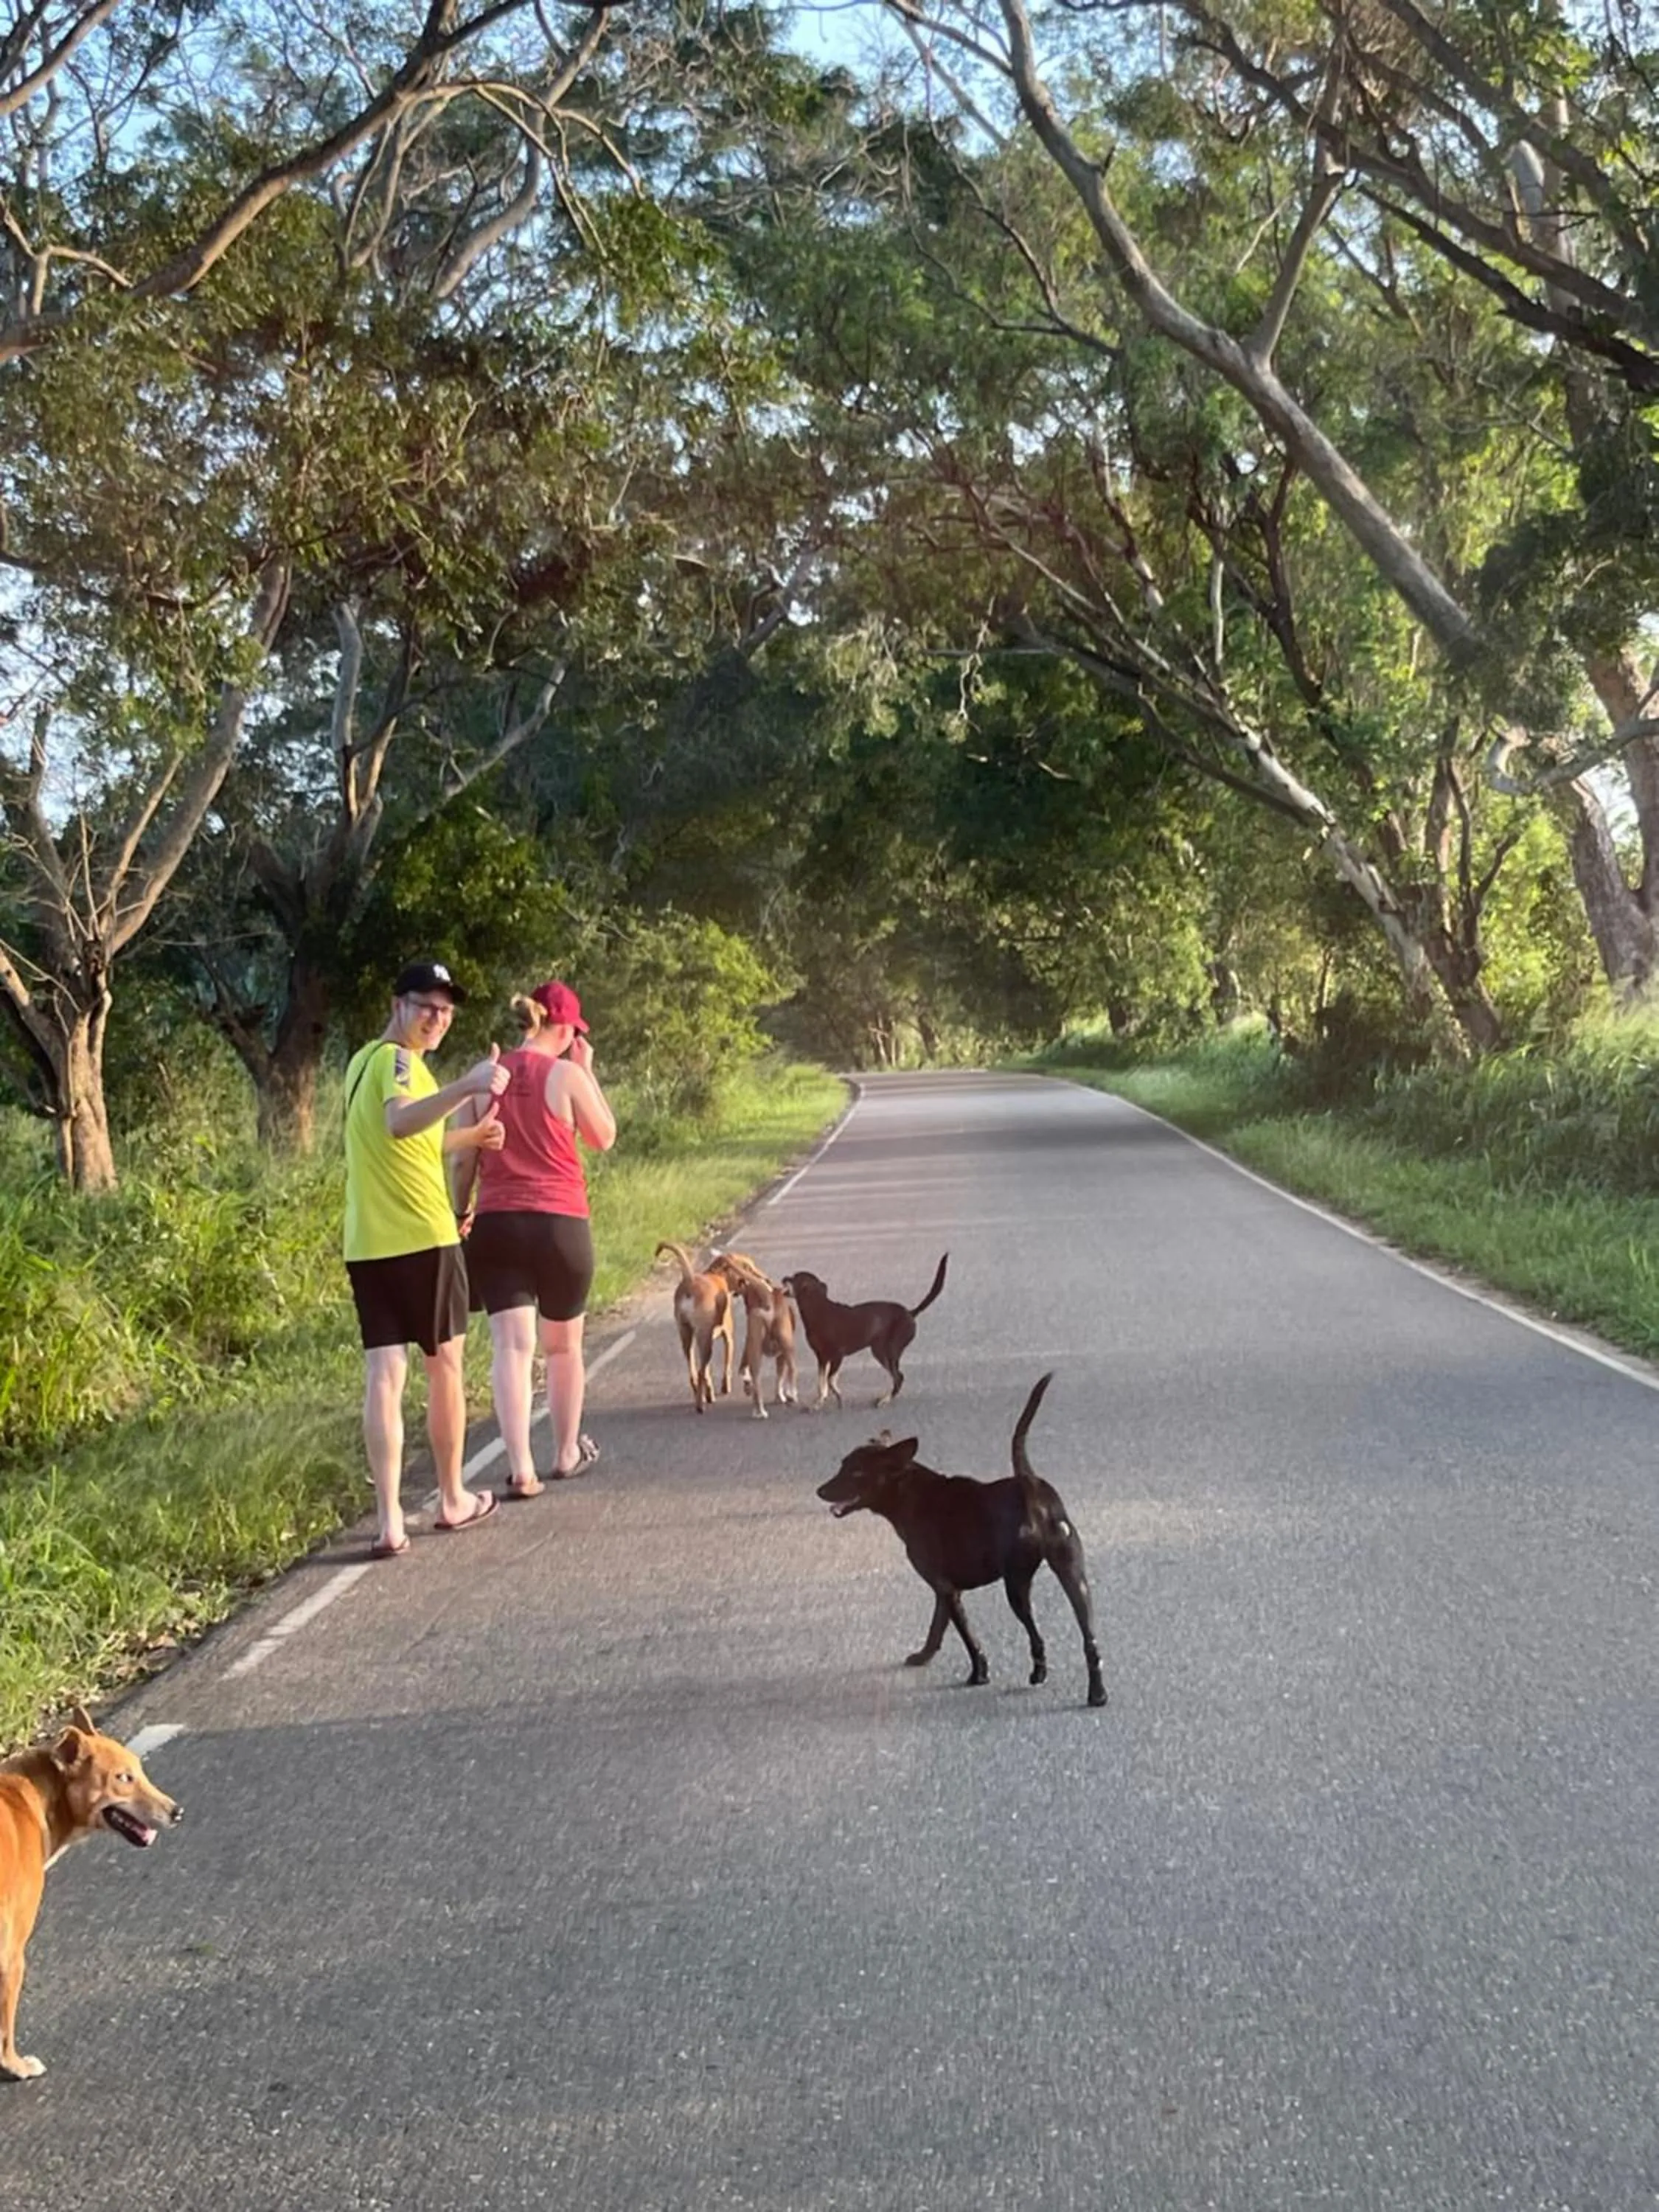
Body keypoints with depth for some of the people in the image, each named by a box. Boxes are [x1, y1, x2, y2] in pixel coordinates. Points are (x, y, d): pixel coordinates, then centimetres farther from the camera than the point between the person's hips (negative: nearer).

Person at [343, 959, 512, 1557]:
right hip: (422, 1238, -7)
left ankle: (390, 1521, -10)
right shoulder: (398, 1059, -10)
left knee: (384, 1375, -2)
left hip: (367, 1245, 7)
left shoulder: (365, 1060, 19)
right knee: (445, 1366, 10)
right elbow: (399, 1123, -33)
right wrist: (467, 1088, -44)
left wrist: (469, 1137, 27)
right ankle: (452, 1500, 23)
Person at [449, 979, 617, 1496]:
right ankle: (567, 1453, 32)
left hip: (496, 1224, 2)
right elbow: (604, 1138, 6)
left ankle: (521, 1468, -16)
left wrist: (460, 1210, 19)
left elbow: (462, 1160, 5)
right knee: (563, 1345, 16)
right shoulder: (567, 1075, -6)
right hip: (560, 1222, -2)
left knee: (511, 1346, -4)